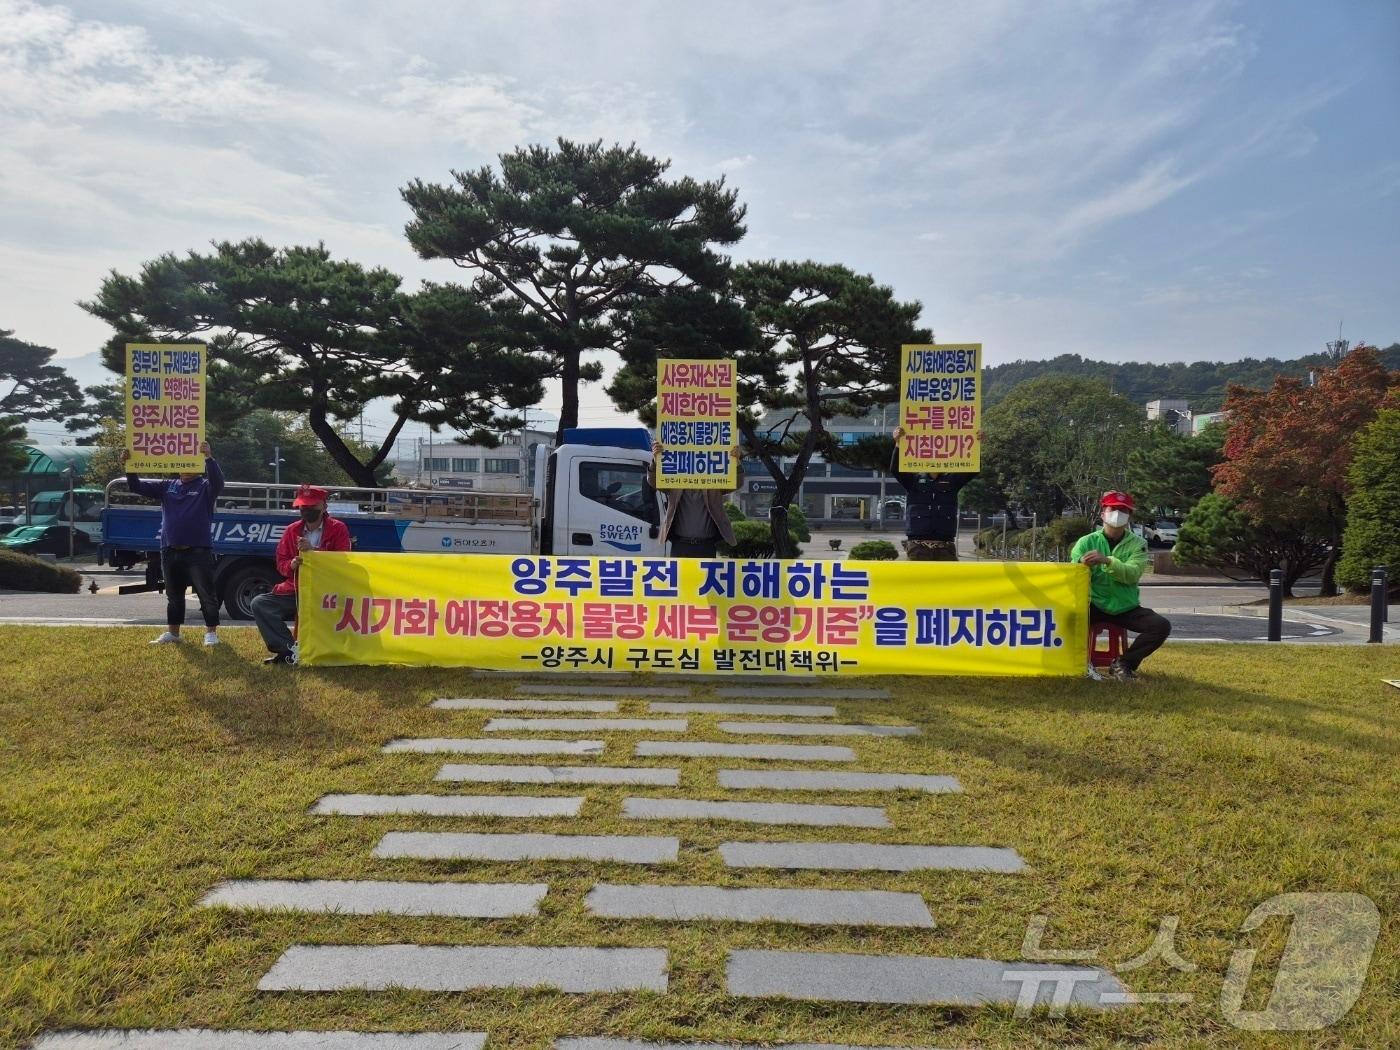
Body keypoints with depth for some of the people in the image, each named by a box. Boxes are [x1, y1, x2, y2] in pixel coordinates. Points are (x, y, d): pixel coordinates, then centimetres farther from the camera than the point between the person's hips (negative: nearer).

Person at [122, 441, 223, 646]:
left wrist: (208, 457, -36)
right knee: (173, 596, 15)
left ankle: (211, 632, 4)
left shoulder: (205, 486, 0)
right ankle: (173, 632, 25)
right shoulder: (166, 487, 13)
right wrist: (128, 467, -7)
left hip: (198, 552, -5)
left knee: (206, 594, -3)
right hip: (170, 553, 5)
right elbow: (137, 487, 10)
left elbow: (218, 481, -22)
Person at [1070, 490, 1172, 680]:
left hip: (1127, 608, 1)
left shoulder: (1137, 544, 1)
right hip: (1095, 605, -1)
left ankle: (1123, 663, -2)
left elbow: (1132, 574, -17)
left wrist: (1107, 561, -35)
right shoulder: (1087, 542, 1)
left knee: (1162, 626, -21)